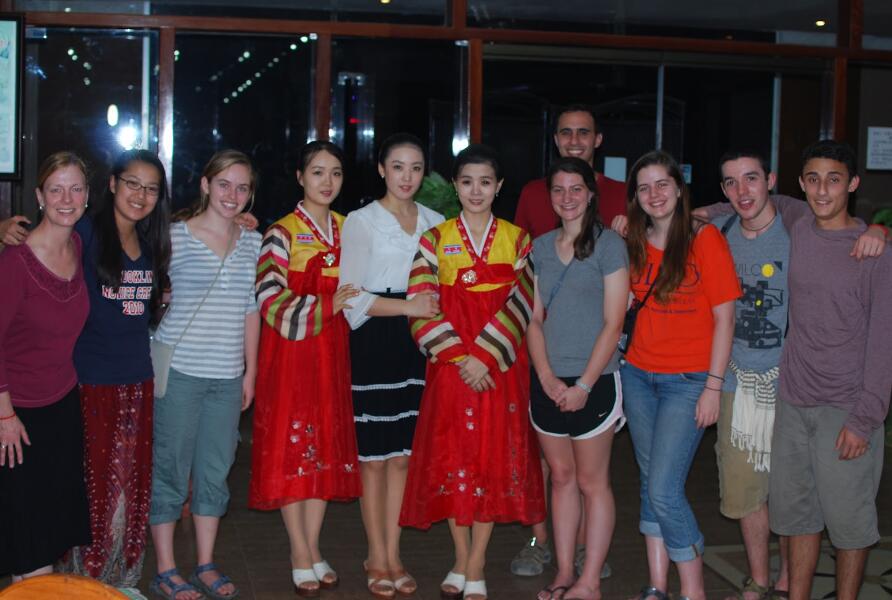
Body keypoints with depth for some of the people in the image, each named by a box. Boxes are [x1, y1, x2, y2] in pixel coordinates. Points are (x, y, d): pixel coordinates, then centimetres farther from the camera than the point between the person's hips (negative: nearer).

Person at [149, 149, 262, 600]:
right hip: (178, 372, -4)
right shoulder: (176, 236, -4)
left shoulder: (253, 242, 9)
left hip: (228, 375, 4)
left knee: (215, 472, 11)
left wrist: (251, 370, 13)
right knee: (171, 470, 2)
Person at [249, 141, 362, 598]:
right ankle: (301, 554, 10)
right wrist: (326, 307, -22)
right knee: (290, 446, -1)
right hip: (291, 351, -5)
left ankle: (312, 549, 18)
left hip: (332, 352, 5)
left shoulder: (346, 228, 11)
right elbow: (270, 301, -16)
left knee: (327, 447, 7)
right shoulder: (282, 233, -7)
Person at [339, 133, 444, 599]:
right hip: (373, 346, -3)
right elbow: (353, 296, -8)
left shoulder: (435, 223, 10)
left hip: (418, 346, 4)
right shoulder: (361, 222, -2)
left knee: (402, 455, 8)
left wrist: (435, 308, -2)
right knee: (374, 455, 3)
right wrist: (409, 307, -16)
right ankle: (378, 558, 16)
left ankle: (392, 555, 19)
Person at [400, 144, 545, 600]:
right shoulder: (435, 240, 3)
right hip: (449, 368, 0)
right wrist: (461, 358, -15)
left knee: (494, 458, 1)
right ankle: (461, 562, 18)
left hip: (500, 367, 0)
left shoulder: (517, 239, 5)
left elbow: (519, 305, -4)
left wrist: (485, 355, -15)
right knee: (452, 456, 3)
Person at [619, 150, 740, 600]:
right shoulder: (635, 244, 8)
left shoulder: (705, 239, -8)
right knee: (650, 483, 9)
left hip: (687, 380, -5)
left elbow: (724, 317, -9)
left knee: (664, 490, -10)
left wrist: (713, 386, -12)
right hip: (639, 374, 6)